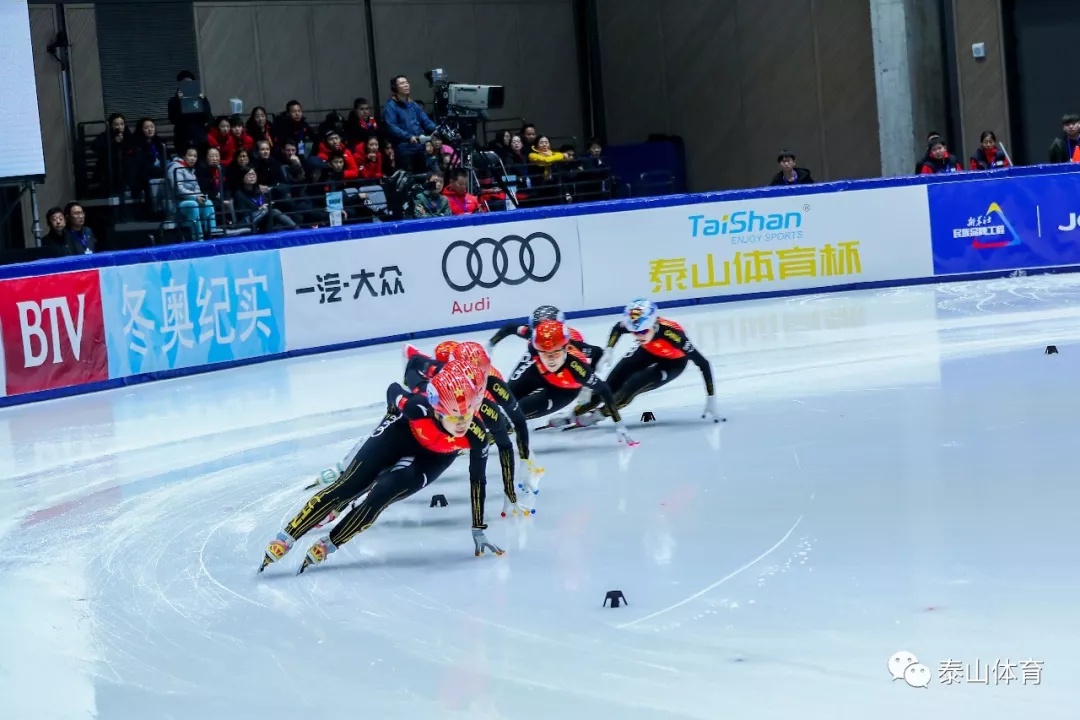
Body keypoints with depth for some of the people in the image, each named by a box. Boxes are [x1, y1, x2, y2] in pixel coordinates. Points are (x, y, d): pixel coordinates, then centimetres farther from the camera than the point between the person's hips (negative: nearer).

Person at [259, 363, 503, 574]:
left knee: (380, 496, -17)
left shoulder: (477, 435, -36)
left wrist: (479, 531, -15)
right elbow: (393, 390, -16)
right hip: (402, 433, -1)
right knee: (346, 487, -7)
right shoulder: (418, 408, -40)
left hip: (434, 457, 1)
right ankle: (285, 540, 1)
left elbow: (478, 481, -21)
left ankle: (326, 546, 1)